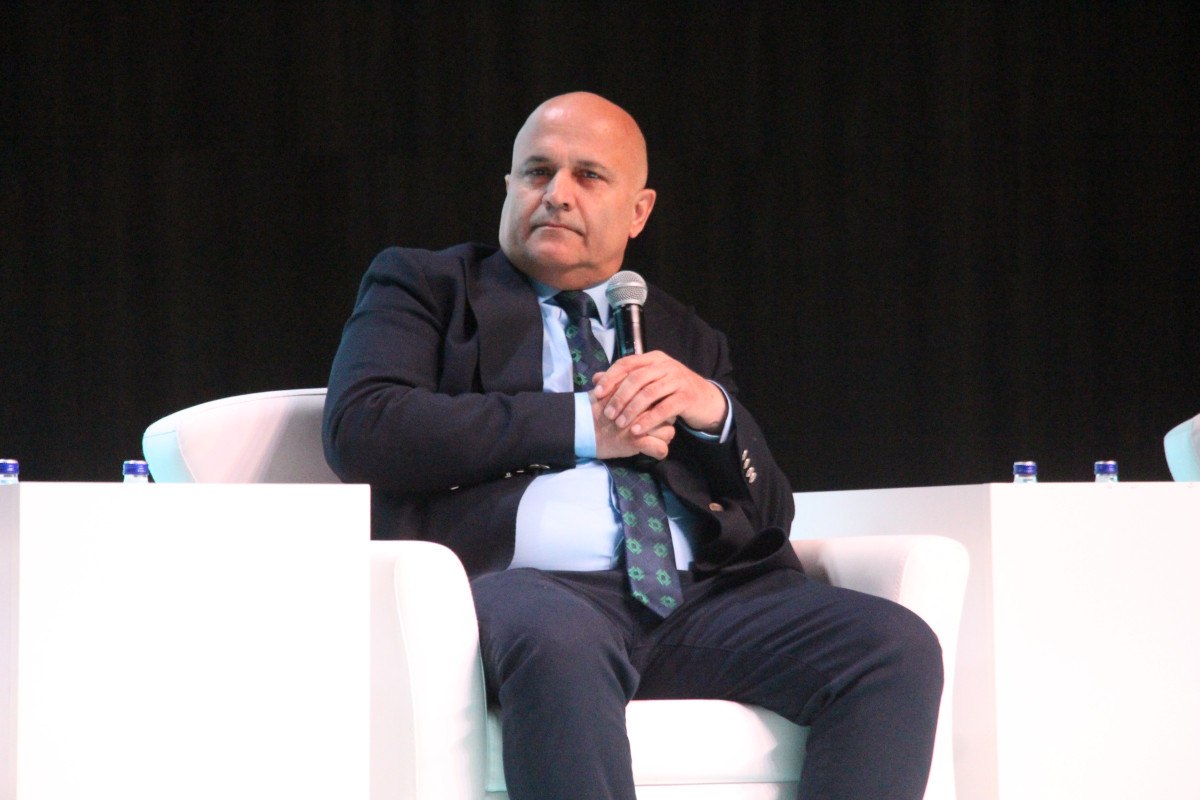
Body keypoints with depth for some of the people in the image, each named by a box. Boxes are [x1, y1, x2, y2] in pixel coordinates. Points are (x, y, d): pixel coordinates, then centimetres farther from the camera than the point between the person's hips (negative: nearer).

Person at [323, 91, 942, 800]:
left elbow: (770, 521, 22)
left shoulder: (688, 342, 30)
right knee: (557, 644, -41)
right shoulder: (424, 285, 19)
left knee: (899, 647, -22)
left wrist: (714, 410, 0)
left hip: (700, 596, 5)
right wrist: (579, 424, -2)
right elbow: (359, 429, -1)